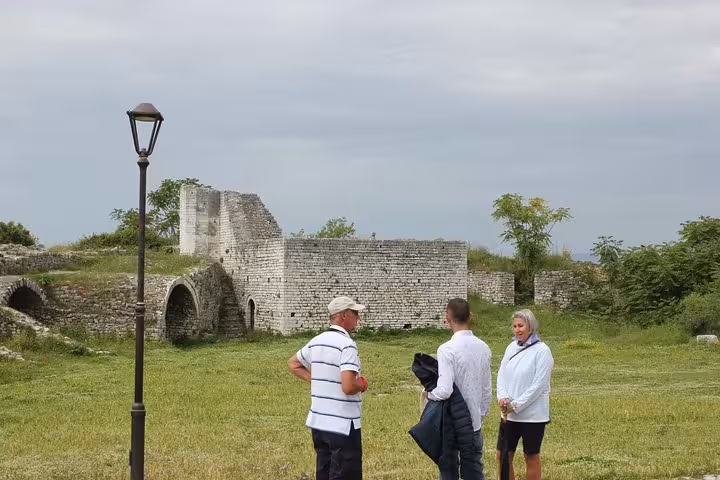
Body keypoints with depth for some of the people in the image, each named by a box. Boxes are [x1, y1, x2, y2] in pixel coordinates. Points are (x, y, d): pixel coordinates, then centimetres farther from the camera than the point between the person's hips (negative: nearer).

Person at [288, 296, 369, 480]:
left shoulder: (316, 342, 8)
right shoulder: (347, 345, -17)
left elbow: (293, 364, 25)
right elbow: (348, 387, -26)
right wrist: (362, 385, -5)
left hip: (318, 422, 8)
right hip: (343, 425, -8)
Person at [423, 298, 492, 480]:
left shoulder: (447, 349, -18)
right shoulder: (483, 348, 2)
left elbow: (444, 390, -24)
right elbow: (487, 389, 9)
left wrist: (429, 394, -4)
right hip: (475, 423, 5)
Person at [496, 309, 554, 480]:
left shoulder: (541, 350, -12)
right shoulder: (511, 348, 6)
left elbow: (539, 385, -16)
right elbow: (502, 375, 6)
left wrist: (516, 405, -17)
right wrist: (502, 397, -13)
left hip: (532, 414, -6)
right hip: (509, 414, 6)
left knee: (531, 457, 7)